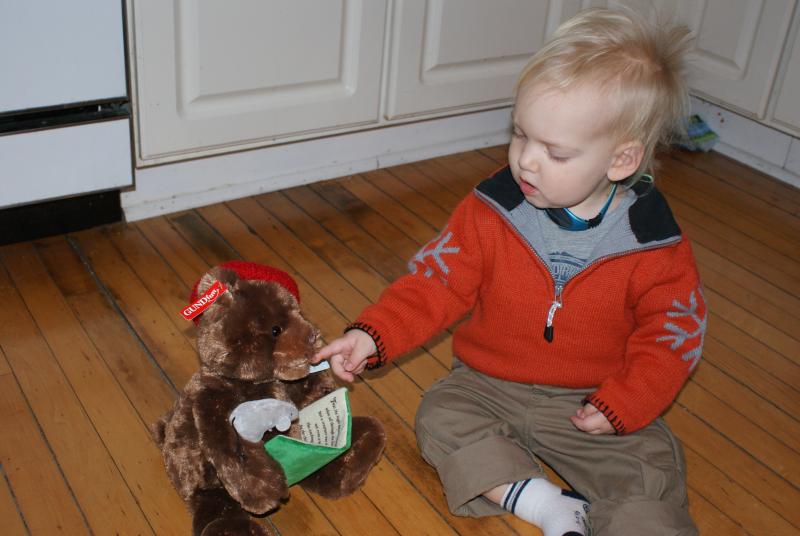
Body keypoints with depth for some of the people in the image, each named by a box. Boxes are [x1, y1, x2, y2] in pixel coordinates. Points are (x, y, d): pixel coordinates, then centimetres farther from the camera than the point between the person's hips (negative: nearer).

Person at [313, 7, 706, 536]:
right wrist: (373, 335, -23)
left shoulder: (656, 246, -14)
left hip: (591, 405, -1)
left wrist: (622, 405, -17)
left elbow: (673, 332, -6)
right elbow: (435, 282, -9)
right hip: (488, 386, 2)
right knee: (440, 416, -22)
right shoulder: (489, 214, -12)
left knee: (652, 467, -19)